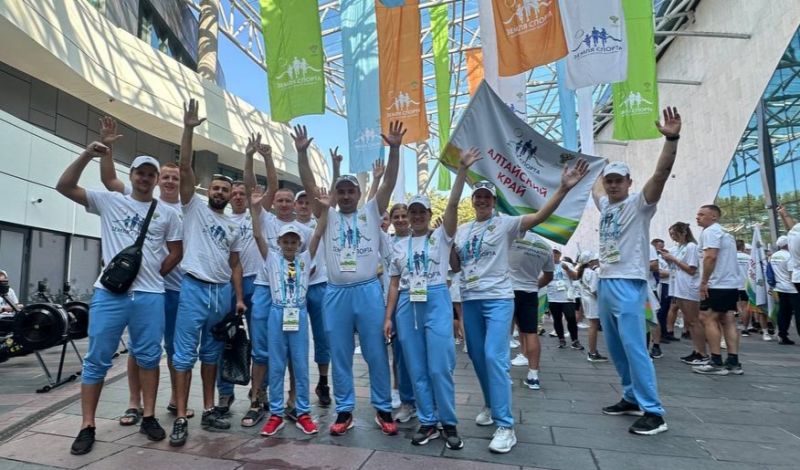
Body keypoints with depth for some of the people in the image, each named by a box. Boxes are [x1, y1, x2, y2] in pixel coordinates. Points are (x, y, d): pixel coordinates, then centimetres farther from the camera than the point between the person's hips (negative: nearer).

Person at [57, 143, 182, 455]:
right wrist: (87, 155, -10)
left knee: (148, 357, 7)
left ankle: (148, 417, 20)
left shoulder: (167, 213, 8)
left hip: (150, 295, 1)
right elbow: (64, 187, -1)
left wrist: (154, 275, 3)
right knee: (97, 360, 5)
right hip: (109, 292, 0)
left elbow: (176, 252, 11)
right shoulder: (109, 201, 7)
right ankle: (87, 426, 17)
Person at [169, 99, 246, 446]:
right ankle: (181, 418, 5)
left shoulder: (233, 227, 16)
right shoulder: (194, 207, 5)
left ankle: (209, 410, 20)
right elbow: (185, 168, -6)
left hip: (223, 292, 5)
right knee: (185, 354, -1)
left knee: (211, 354, 12)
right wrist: (189, 129, -13)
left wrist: (239, 298, 5)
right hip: (194, 288, -4)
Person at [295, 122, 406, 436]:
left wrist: (394, 149, -14)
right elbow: (309, 187, 0)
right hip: (336, 293, 2)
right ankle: (344, 411, 24)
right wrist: (302, 153, -10)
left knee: (376, 354, 7)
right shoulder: (327, 216, 10)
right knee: (340, 356, 10)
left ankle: (383, 409, 21)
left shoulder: (371, 212, 7)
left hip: (368, 290, -1)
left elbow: (389, 182, -3)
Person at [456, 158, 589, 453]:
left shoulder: (505, 224, -3)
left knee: (494, 357, -15)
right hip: (469, 300, 6)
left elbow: (540, 216, -17)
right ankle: (491, 405, 34)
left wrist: (563, 188, -29)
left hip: (498, 298, -6)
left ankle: (505, 426, -6)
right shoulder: (462, 230, 12)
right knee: (477, 357, 13)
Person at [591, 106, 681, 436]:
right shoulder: (605, 205, 14)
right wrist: (603, 170, 42)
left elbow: (662, 172, -20)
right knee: (616, 349, 13)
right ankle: (632, 398, 25)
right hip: (604, 284, 8)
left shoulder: (639, 204, -5)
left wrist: (672, 139, -30)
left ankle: (653, 412, -2)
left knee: (634, 347, -10)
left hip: (629, 285, -8)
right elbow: (595, 187, 36)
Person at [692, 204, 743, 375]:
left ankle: (717, 362, -7)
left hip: (717, 285, -10)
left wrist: (703, 282, -18)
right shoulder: (725, 233, 22)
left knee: (708, 319, -7)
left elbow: (710, 256, -20)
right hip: (731, 283, 10)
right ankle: (733, 362, 8)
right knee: (728, 320, 8)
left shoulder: (710, 231, -9)